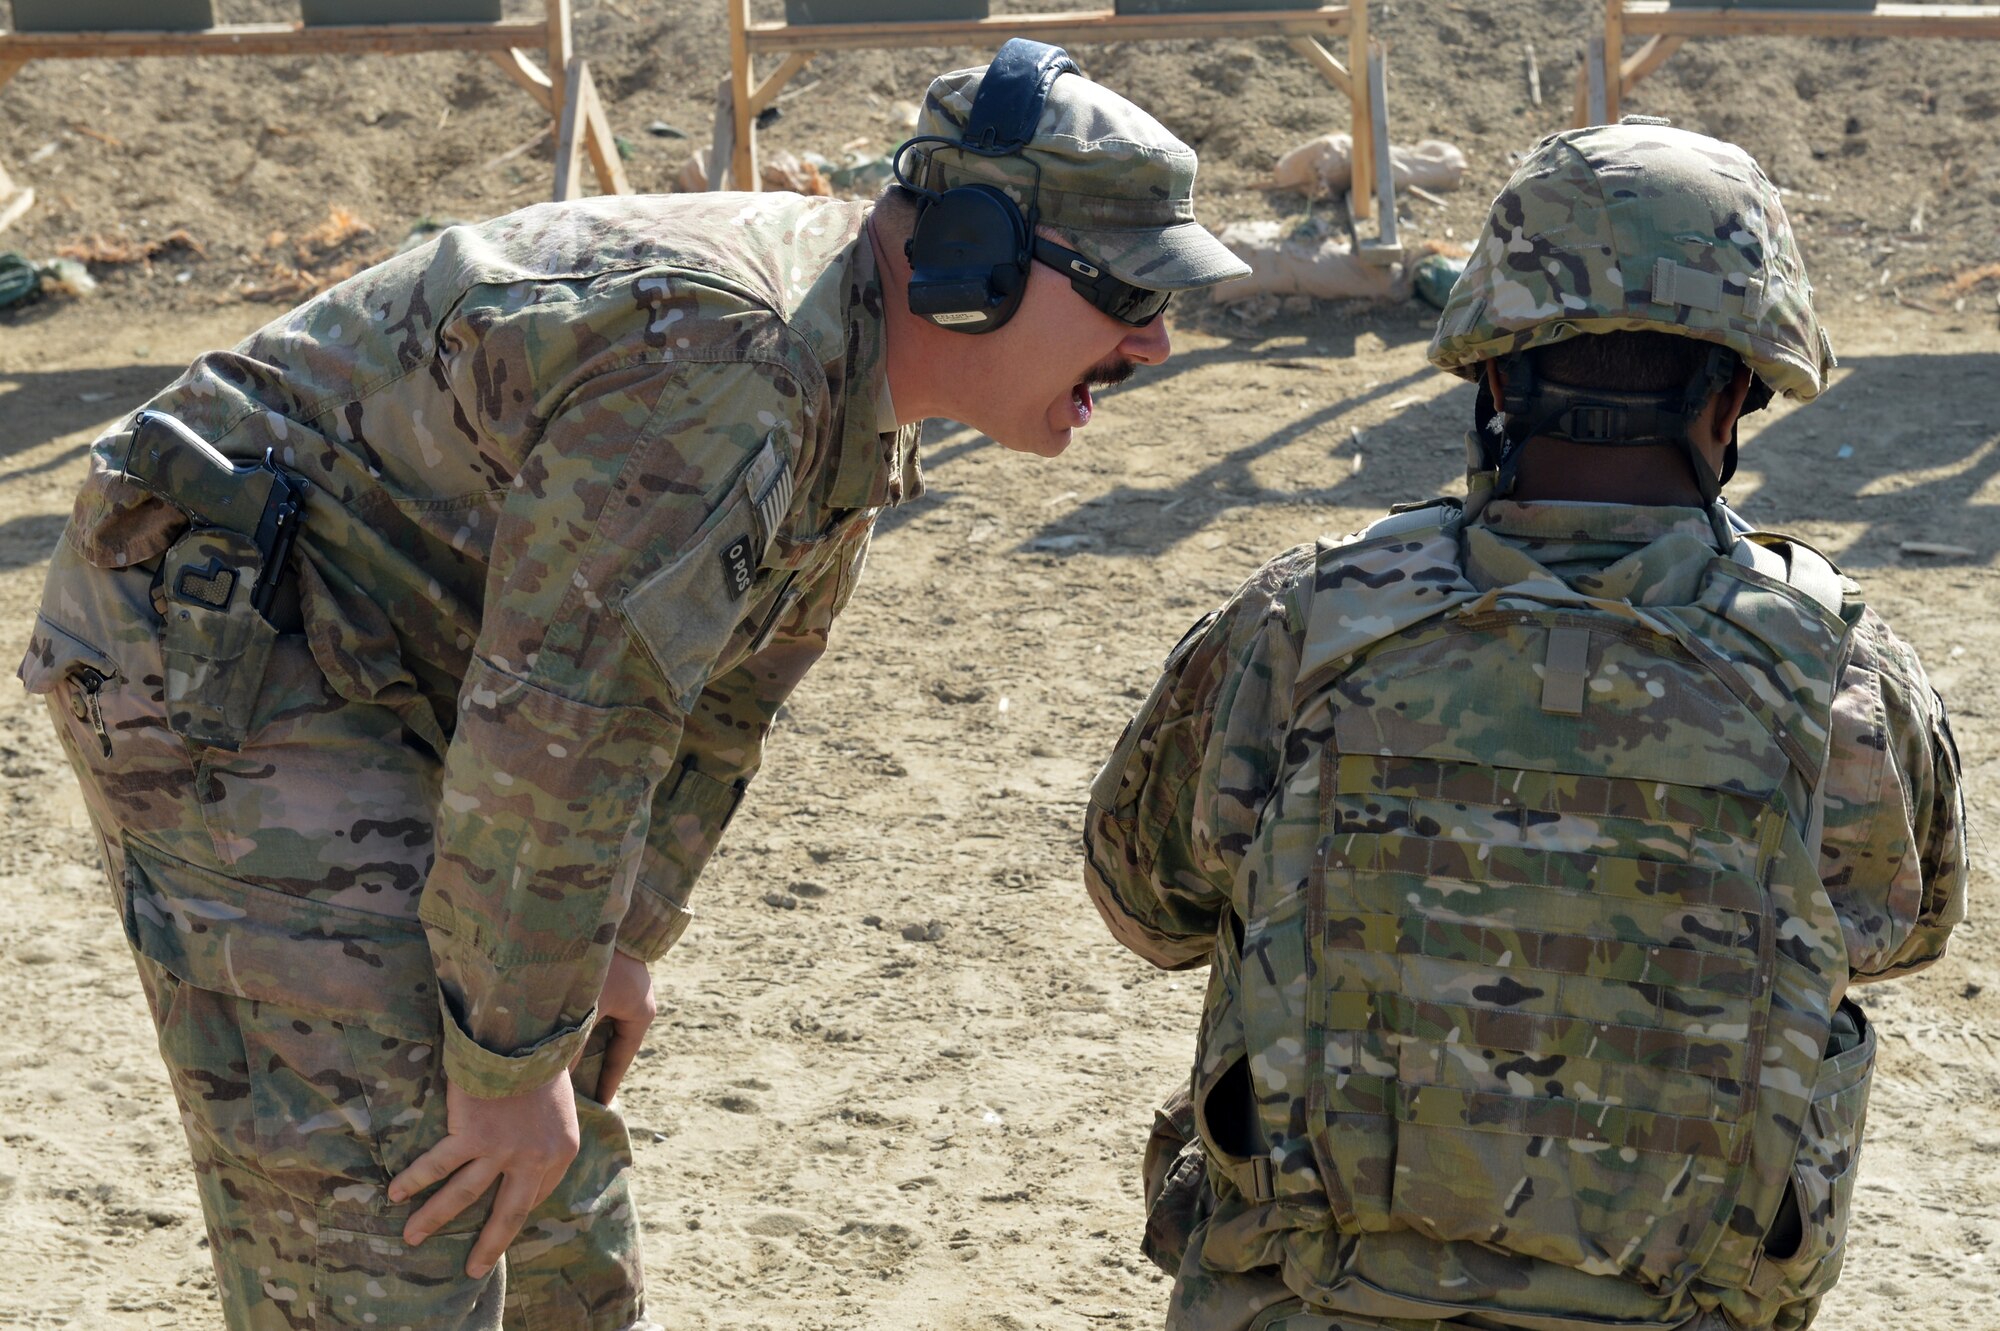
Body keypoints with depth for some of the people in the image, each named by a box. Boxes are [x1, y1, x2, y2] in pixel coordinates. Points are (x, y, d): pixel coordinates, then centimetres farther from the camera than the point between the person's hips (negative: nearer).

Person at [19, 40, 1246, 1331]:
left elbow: (717, 695, 14)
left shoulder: (850, 381, 5)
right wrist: (509, 1056, -20)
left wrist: (615, 942, 14)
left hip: (406, 680, 10)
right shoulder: (725, 359, -29)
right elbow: (555, 731, -29)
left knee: (559, 1169, 19)